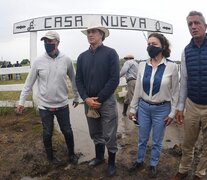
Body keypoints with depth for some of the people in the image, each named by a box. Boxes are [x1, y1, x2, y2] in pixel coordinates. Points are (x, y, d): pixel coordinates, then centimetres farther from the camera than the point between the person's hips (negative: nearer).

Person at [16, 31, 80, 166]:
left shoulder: (66, 60, -7)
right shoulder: (38, 61, -8)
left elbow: (73, 80, 5)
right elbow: (29, 83, -1)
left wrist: (77, 97, 12)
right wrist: (21, 101, 1)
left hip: (62, 105, 1)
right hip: (45, 106, 0)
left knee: (67, 131, 13)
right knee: (47, 133, 14)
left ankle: (71, 153, 37)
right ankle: (50, 156, 37)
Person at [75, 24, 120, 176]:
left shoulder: (111, 53, -6)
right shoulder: (82, 56, 8)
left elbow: (114, 80, -12)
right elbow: (78, 80, 6)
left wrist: (99, 99, -14)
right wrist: (86, 98, -8)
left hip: (107, 101, -4)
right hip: (89, 102, 4)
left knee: (109, 135, 6)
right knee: (95, 134, 18)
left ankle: (111, 163, 27)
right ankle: (99, 157, 40)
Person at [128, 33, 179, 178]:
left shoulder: (172, 66, -11)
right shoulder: (142, 65, -3)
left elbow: (175, 91, -4)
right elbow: (137, 89, 4)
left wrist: (172, 113, -4)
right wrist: (133, 108, 6)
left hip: (161, 109, -2)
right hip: (144, 107, 3)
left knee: (157, 141, 14)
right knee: (142, 138, 17)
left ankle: (153, 165, 36)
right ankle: (140, 162, 39)